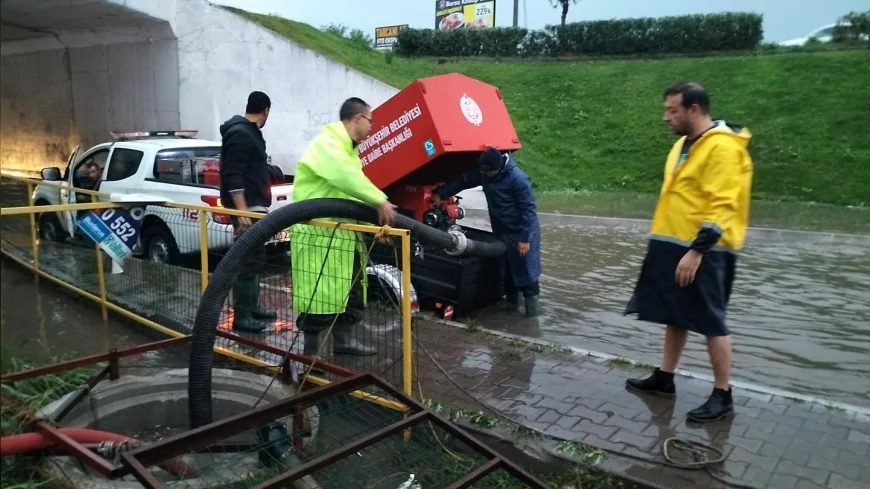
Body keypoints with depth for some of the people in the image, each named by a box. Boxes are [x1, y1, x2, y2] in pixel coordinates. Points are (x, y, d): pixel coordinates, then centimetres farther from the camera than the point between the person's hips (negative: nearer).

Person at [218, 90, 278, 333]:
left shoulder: (250, 132, 17)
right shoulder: (240, 134, -15)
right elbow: (233, 176, -22)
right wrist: (242, 211, -27)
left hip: (255, 207, 11)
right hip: (247, 209, -11)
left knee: (255, 259, 15)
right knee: (247, 262, -9)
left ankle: (252, 308, 24)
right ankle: (241, 316, -4)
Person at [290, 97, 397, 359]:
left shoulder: (348, 149, 17)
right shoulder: (326, 143, -15)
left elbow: (353, 187, 11)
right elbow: (347, 178, -31)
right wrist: (381, 201, -32)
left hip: (341, 229, 10)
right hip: (316, 229, -10)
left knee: (351, 288, 15)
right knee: (319, 293, -7)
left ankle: (344, 339, 27)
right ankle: (310, 350, 4)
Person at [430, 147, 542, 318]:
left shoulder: (518, 179, -26)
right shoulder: (483, 173, -6)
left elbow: (529, 210, -23)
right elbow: (463, 180, 9)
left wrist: (525, 238, -24)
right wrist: (440, 194, 3)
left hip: (521, 232, -7)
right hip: (501, 231, 7)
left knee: (526, 268, 0)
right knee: (506, 269, 14)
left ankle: (531, 298, 14)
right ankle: (512, 301, 27)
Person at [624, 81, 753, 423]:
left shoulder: (723, 147, -16)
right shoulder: (685, 144, 15)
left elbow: (722, 207, -21)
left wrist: (697, 251, -24)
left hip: (704, 252, -9)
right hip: (673, 247, 9)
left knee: (710, 322, 0)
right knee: (675, 316, 16)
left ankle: (722, 395, 13)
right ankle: (664, 379, 29)